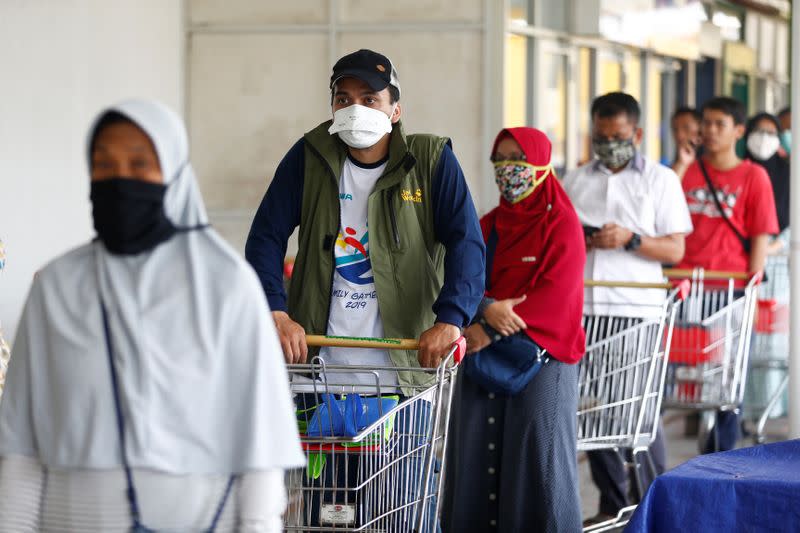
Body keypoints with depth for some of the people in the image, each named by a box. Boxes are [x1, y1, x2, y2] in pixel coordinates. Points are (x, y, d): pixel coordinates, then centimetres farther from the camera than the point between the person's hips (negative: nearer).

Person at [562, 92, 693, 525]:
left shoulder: (661, 180, 7)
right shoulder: (575, 182, 16)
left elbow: (675, 249, 2)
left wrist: (630, 239, -13)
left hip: (637, 310, -3)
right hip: (583, 309, 3)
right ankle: (612, 504, 11)